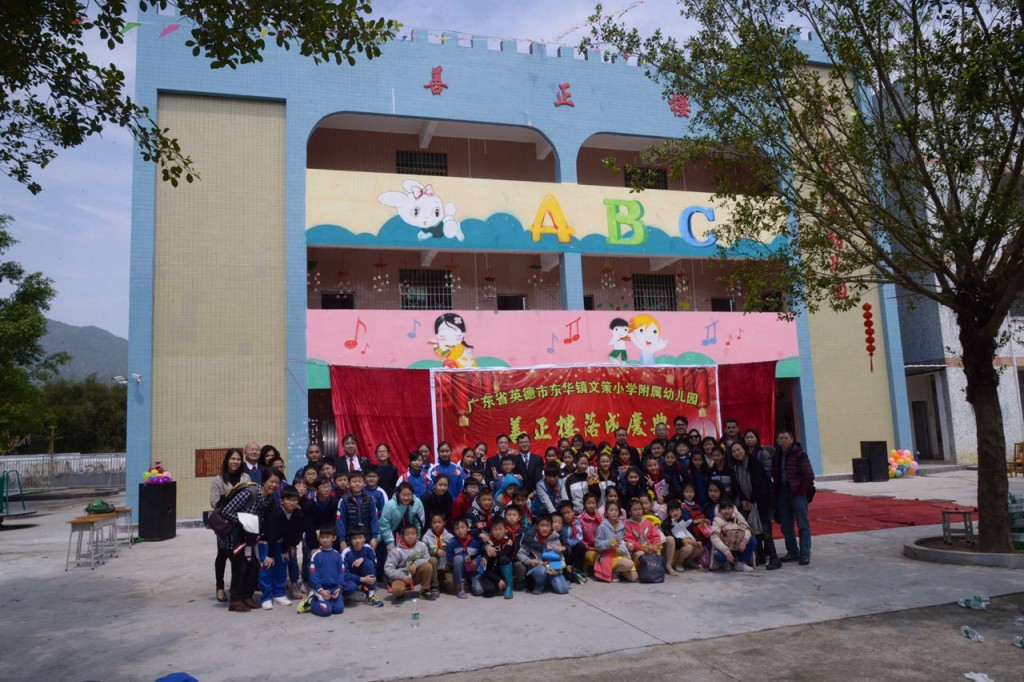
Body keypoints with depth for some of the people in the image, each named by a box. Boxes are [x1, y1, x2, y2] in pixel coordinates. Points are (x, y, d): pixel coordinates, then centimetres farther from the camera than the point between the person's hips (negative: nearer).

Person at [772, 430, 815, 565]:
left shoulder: (800, 455, -9)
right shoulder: (776, 456, 8)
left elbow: (809, 475, -12)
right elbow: (774, 475, 11)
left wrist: (802, 490, -10)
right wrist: (776, 492, 3)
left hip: (797, 494, -6)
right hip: (782, 494, 6)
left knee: (803, 525, -1)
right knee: (786, 526, 11)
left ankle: (805, 554, 3)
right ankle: (792, 552, 22)